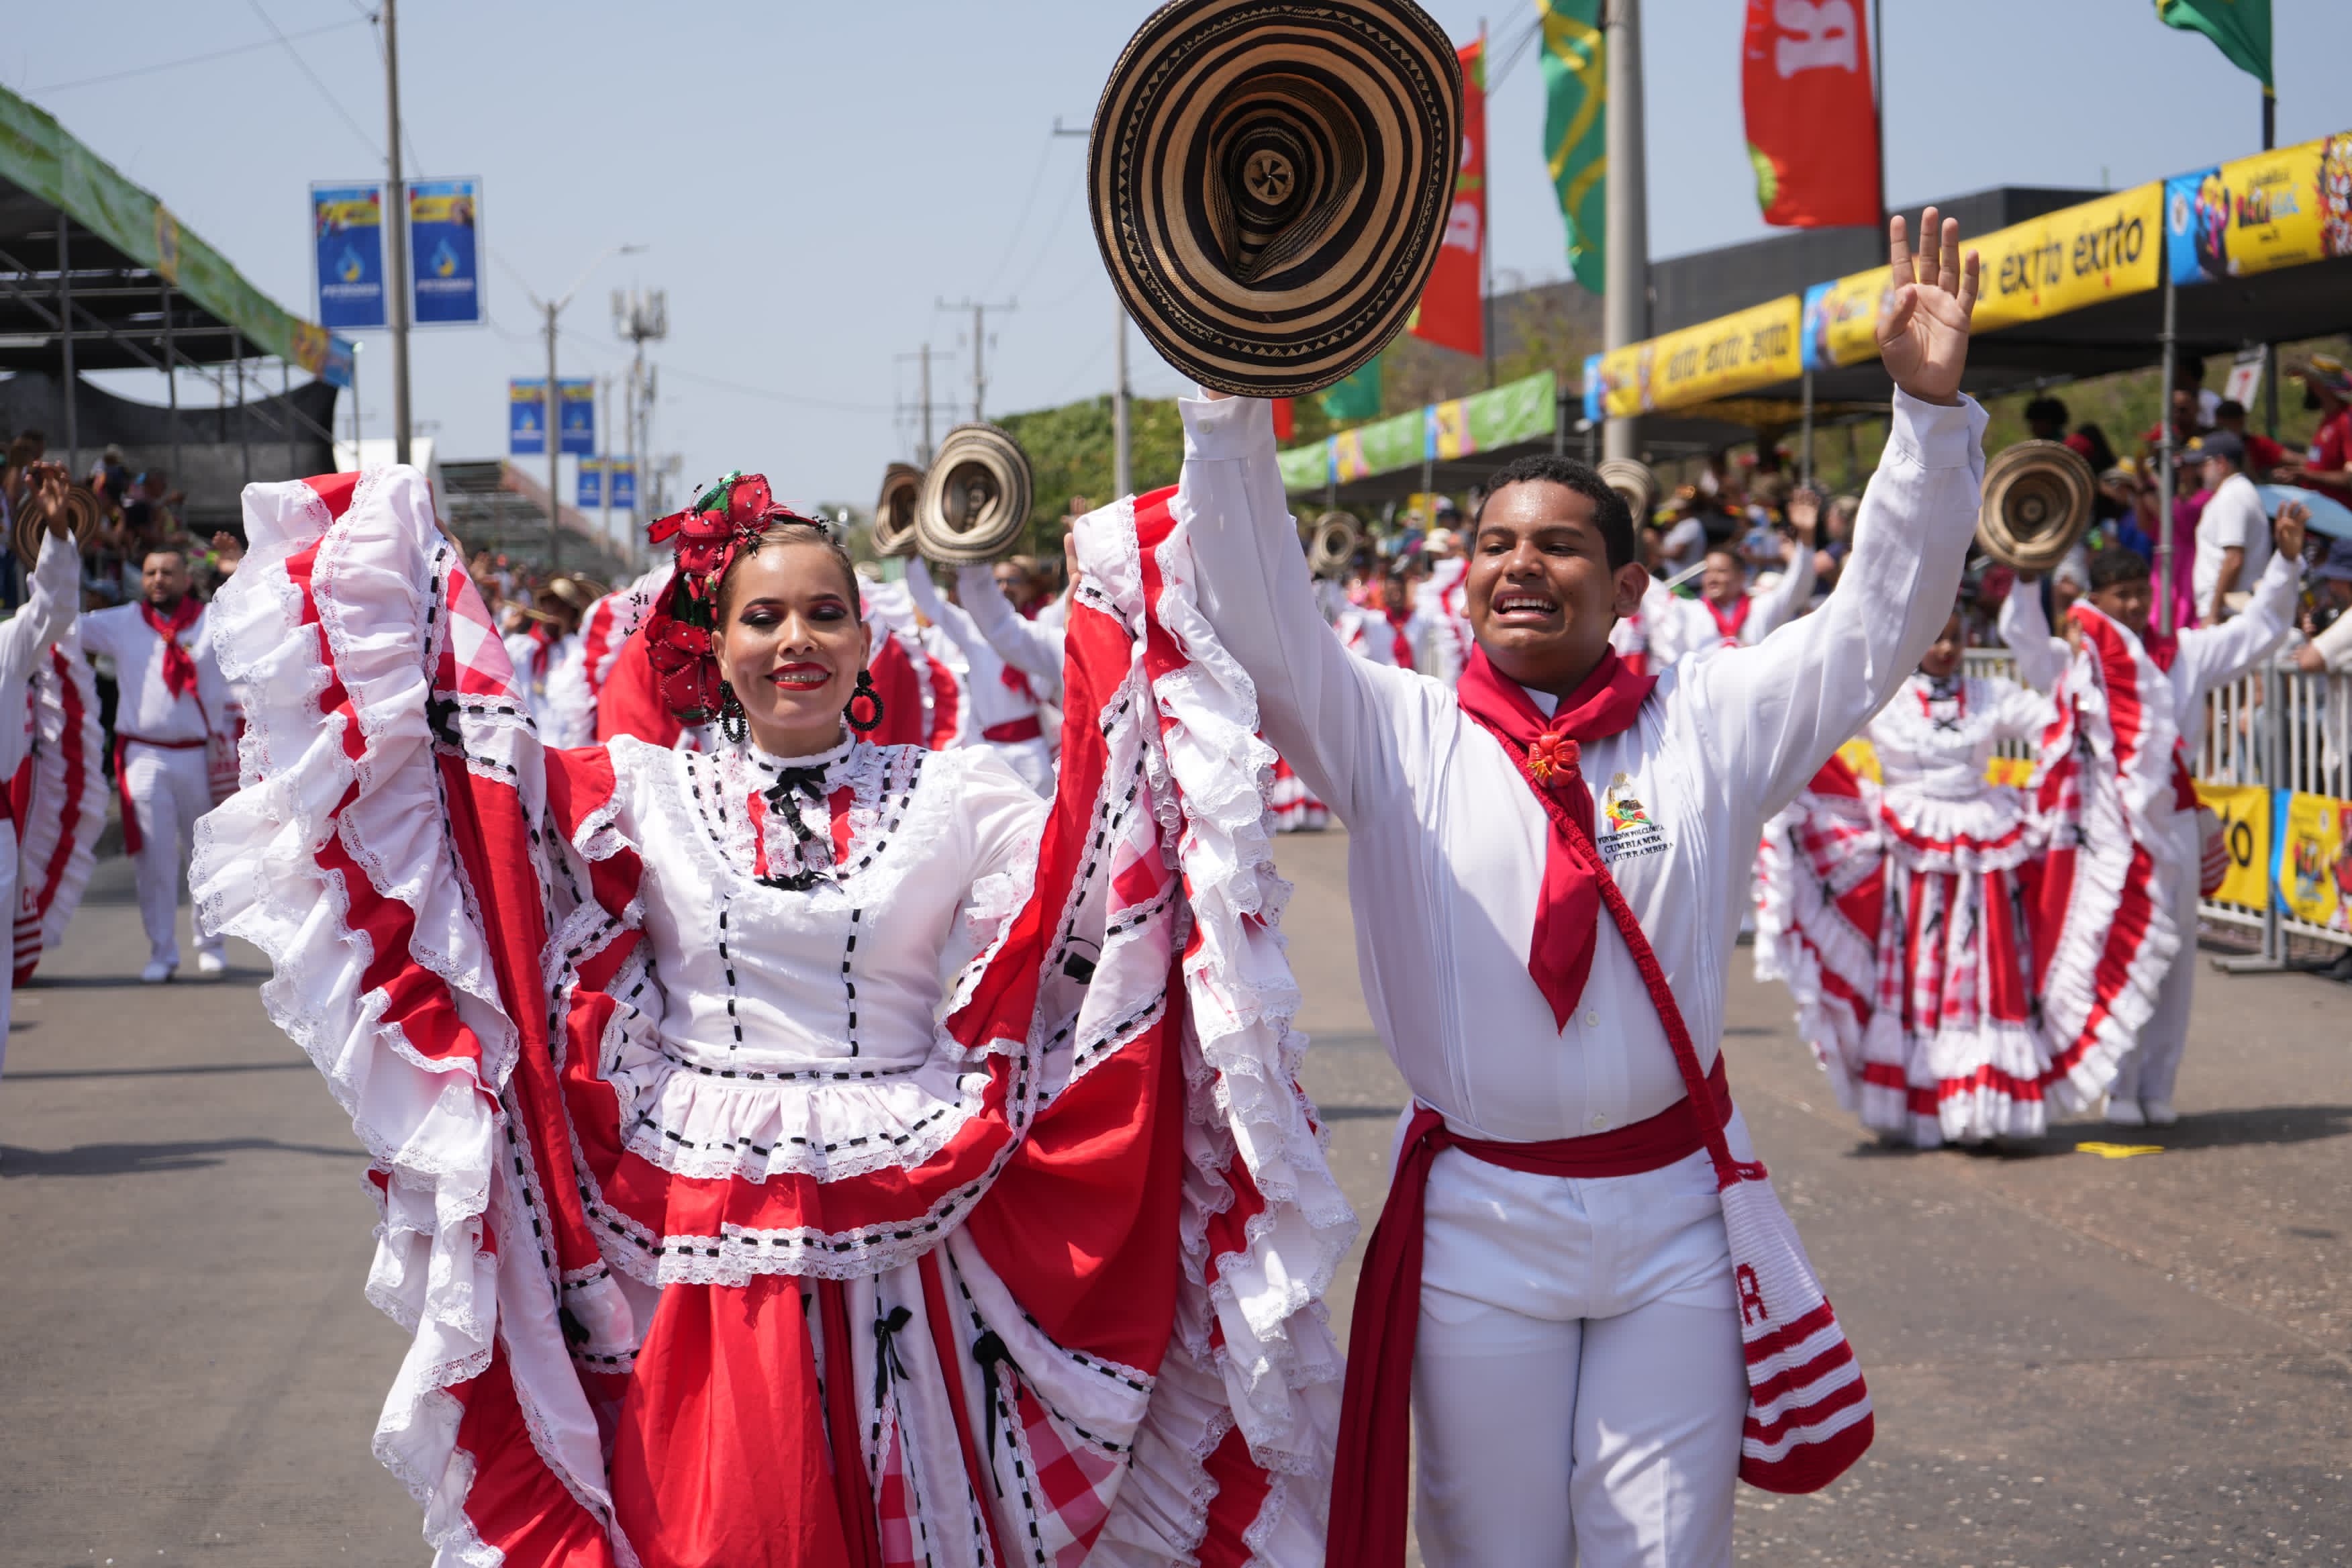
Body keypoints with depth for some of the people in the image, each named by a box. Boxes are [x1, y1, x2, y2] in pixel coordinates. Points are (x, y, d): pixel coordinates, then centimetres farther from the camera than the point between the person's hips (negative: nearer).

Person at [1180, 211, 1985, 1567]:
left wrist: (1931, 409, -13)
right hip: (1478, 1219, 0)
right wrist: (1234, 391, -21)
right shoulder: (1397, 738, 0)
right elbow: (1259, 612, -10)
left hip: (1674, 1213, 0)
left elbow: (1880, 621, -2)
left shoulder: (1709, 729, 2)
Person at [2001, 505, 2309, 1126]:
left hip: (2174, 818, 3)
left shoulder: (2182, 654, 10)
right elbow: (2022, 635, -14)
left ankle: (2158, 1086, 16)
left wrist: (2287, 559, 3)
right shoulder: (2073, 660, 2)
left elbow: (2261, 628, 13)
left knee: (2174, 958, 6)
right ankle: (2120, 1089, 8)